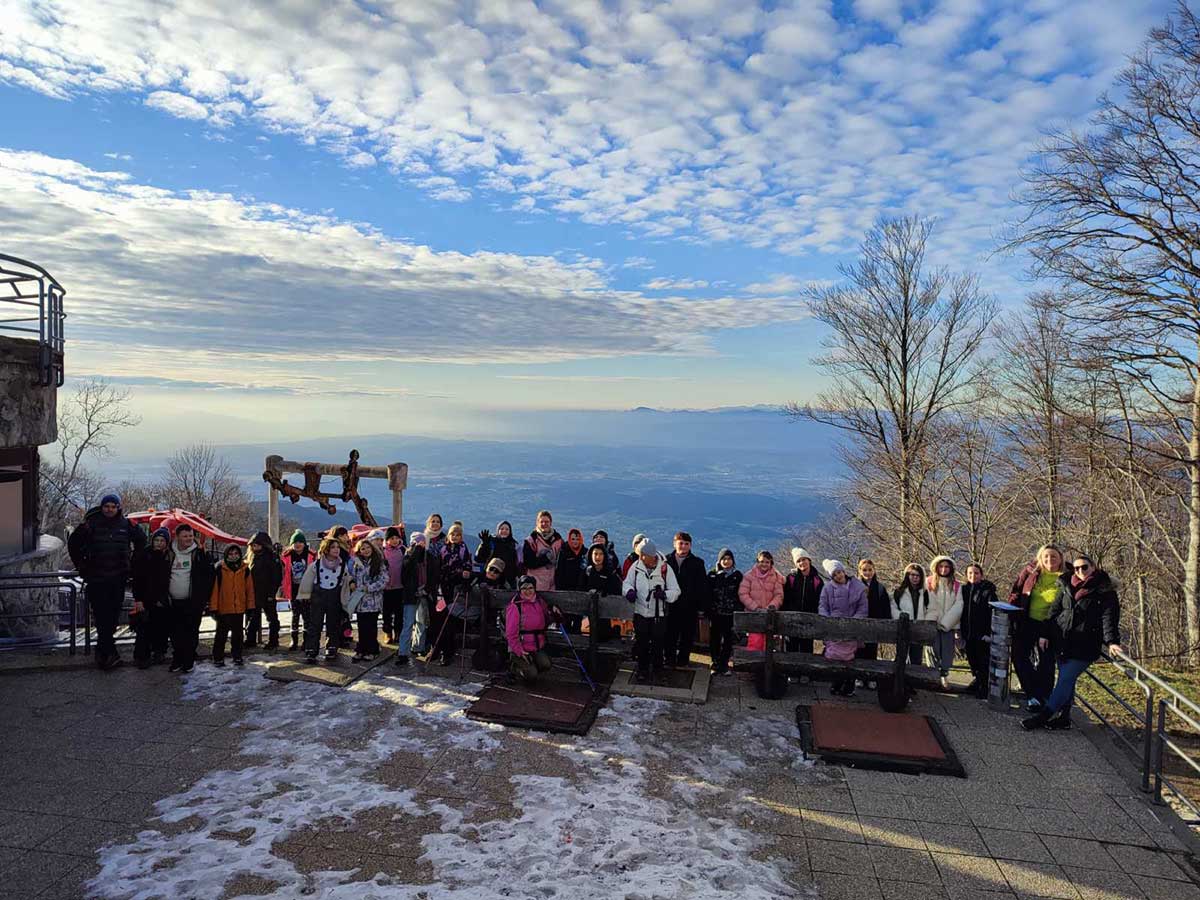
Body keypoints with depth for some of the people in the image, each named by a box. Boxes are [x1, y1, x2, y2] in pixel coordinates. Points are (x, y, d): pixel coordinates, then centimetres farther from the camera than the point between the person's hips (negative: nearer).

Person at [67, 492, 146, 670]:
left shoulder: (126, 525, 5)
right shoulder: (91, 524, -2)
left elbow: (141, 541, 21)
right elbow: (73, 543, 10)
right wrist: (81, 565, 9)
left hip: (118, 578, 3)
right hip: (96, 579, -3)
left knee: (113, 615, 7)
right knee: (101, 616, -7)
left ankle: (102, 649, 22)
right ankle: (110, 653, -6)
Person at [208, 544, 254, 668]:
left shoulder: (245, 569, 3)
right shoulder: (220, 568, -6)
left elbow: (249, 588, 6)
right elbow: (214, 588, -8)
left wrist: (250, 606, 3)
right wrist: (213, 607, -11)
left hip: (239, 608, 3)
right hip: (223, 608, -3)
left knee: (237, 634, 12)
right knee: (221, 634, 6)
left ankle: (237, 657, 22)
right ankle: (218, 658, 16)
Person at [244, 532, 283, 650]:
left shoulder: (272, 558, -10)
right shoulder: (251, 557, 10)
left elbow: (277, 578, -13)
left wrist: (272, 593, -16)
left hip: (267, 595, -6)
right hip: (253, 594, 6)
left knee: (272, 618, 5)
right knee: (252, 618, 12)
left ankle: (273, 642, 12)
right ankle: (250, 640, 22)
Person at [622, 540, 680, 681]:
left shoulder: (665, 569, -10)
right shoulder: (636, 567, -4)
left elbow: (675, 591, -7)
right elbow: (627, 582, 7)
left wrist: (664, 594, -27)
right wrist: (629, 590, -16)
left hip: (659, 614, -2)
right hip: (640, 612, 2)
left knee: (658, 644, 9)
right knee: (640, 643, 7)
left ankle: (656, 669, 29)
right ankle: (642, 670, 23)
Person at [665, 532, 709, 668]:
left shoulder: (697, 563, 1)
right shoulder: (666, 560, 3)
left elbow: (703, 586, 1)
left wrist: (702, 605, -4)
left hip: (689, 606, 0)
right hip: (670, 605, 1)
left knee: (687, 636, 7)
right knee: (670, 634, 7)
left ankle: (683, 660, 19)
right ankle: (669, 659, 20)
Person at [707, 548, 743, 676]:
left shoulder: (737, 575, 5)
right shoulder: (712, 575, 4)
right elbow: (708, 594, 2)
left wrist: (739, 611, -2)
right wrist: (707, 611, -4)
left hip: (731, 613, 0)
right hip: (715, 613, 0)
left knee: (728, 639, 4)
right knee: (714, 639, 3)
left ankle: (724, 664, 15)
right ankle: (715, 664, 14)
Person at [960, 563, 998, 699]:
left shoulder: (988, 591, -6)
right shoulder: (964, 590, 9)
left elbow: (993, 612, -12)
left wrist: (989, 632, -19)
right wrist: (961, 629, 10)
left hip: (982, 633, -5)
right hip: (968, 633, 5)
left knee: (983, 662, -2)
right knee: (972, 661, 15)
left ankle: (984, 689, 4)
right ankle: (976, 683, 30)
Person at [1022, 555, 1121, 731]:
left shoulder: (1105, 591, -5)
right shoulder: (1067, 586, 9)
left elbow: (1109, 618, -12)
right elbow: (1054, 610, 13)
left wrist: (1111, 642, -25)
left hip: (1084, 646, -5)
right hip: (1063, 642, 5)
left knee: (1066, 680, -6)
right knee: (1066, 680, 12)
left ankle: (1042, 716, -3)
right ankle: (1064, 717, 21)